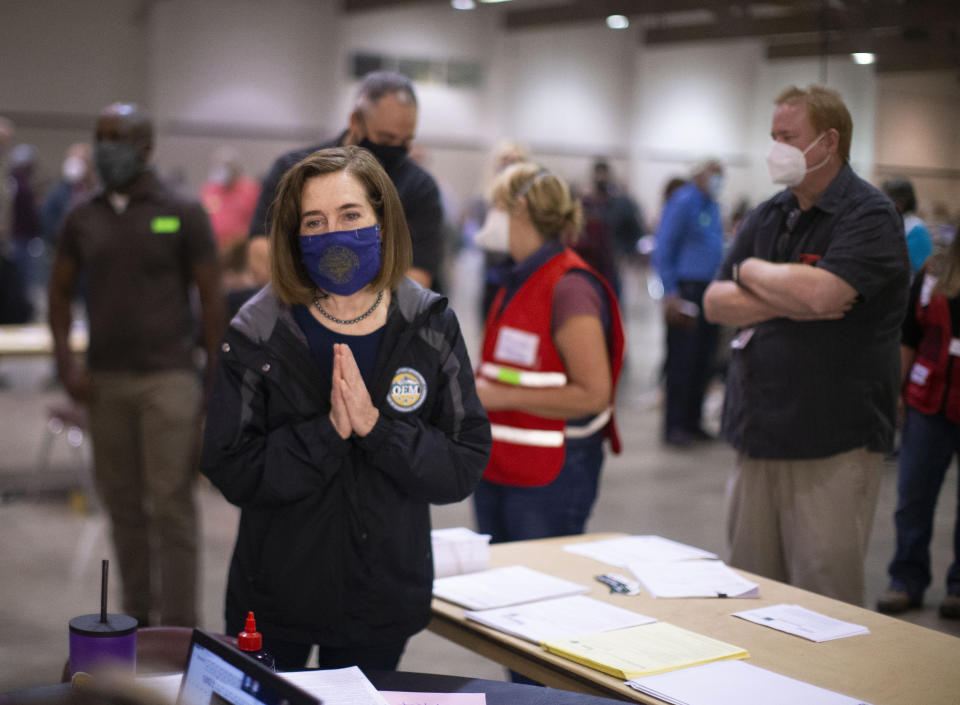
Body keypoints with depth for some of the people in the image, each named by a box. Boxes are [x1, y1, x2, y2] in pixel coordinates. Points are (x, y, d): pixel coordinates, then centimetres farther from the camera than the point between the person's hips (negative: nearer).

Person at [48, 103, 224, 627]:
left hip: (168, 378, -4)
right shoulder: (82, 219, 8)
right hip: (104, 382, 4)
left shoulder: (182, 215, -2)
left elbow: (211, 298, -2)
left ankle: (178, 627, 4)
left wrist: (216, 381, -5)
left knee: (171, 505, -4)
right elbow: (60, 293, 13)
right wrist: (67, 366, 1)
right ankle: (137, 617, 22)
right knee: (122, 504, 10)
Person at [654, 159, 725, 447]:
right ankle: (674, 426, 1)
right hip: (687, 290, -8)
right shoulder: (682, 202, -7)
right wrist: (670, 293, -15)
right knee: (682, 361, -5)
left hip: (710, 292, 8)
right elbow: (662, 250, -10)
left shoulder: (713, 206, 16)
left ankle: (693, 421, 18)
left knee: (703, 361, 9)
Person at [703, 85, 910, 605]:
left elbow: (821, 293, -24)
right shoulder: (766, 217, 14)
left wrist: (750, 271, -5)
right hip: (759, 439, 7)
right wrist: (786, 302, -11)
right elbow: (716, 304, 7)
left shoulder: (869, 216, -8)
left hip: (834, 445, -7)